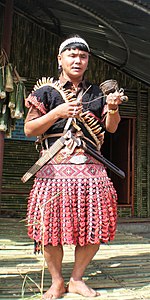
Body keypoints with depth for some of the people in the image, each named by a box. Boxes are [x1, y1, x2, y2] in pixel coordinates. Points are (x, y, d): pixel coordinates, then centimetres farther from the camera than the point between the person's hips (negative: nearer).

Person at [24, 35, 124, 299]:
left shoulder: (96, 92, 16)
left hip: (91, 167, 3)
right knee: (51, 226, -3)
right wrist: (57, 113, -12)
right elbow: (29, 129, 1)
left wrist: (112, 108, -10)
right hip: (54, 166, -2)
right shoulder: (46, 91, 7)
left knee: (94, 226, 1)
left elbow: (111, 128, 11)